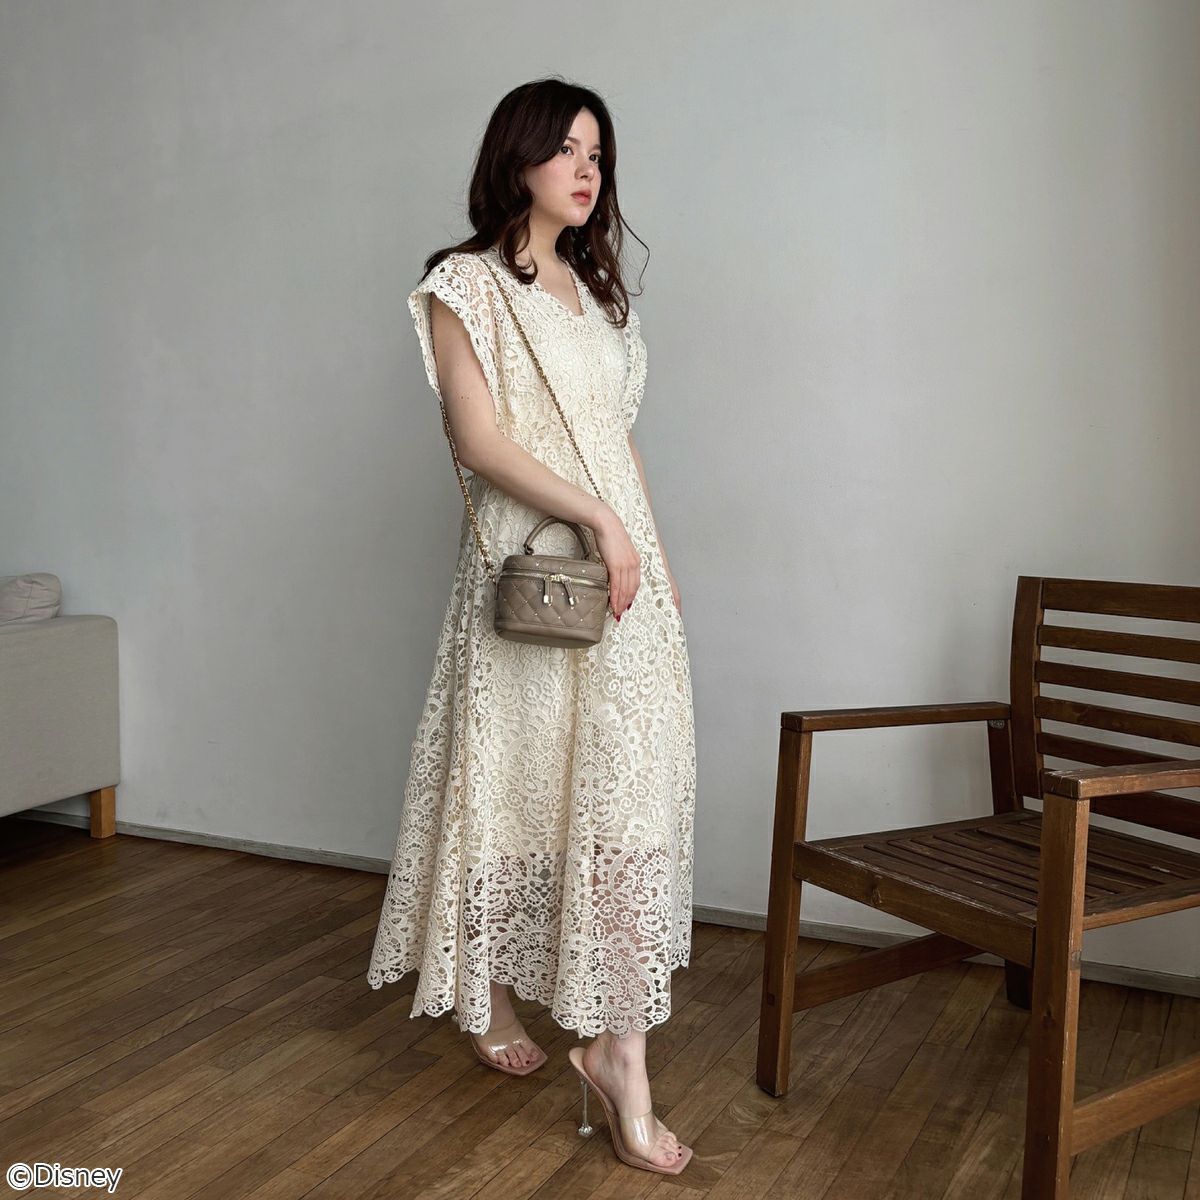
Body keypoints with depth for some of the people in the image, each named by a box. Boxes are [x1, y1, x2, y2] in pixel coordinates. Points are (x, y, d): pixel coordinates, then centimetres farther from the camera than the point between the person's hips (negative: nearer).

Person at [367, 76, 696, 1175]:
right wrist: (599, 519, -17)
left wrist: (655, 552, 13)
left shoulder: (597, 291, 19)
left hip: (623, 566, 6)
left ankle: (618, 1047, 10)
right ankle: (486, 994, 26)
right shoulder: (465, 285, -2)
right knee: (516, 781, 2)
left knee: (628, 787, 1)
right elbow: (480, 439, -13)